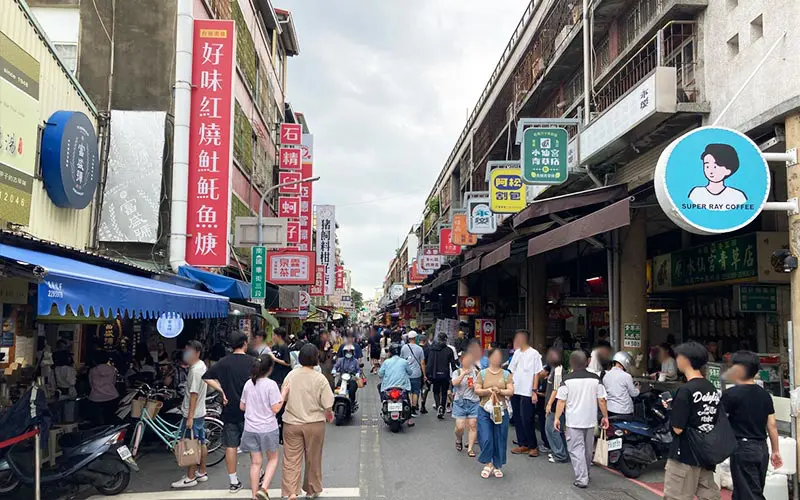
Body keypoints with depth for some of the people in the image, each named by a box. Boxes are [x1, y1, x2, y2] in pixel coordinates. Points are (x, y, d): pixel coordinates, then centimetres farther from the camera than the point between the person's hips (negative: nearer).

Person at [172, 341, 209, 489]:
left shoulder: (195, 370, -20)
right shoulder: (201, 365, 10)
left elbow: (194, 394, -22)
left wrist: (190, 417, -21)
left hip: (193, 414, -10)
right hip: (200, 412, 10)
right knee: (201, 444, 15)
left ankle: (190, 478, 7)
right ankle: (202, 472, 23)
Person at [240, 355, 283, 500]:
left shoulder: (248, 384, 1)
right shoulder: (271, 384, -14)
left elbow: (242, 407, 9)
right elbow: (275, 409, -14)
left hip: (251, 429, 4)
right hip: (268, 429, -4)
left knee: (255, 463, 13)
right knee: (273, 459, 14)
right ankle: (263, 488, -2)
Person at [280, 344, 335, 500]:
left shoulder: (291, 375, -5)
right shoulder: (320, 379, -13)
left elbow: (283, 398, 4)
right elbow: (327, 405, -13)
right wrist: (329, 413, 9)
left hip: (291, 423, 1)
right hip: (314, 424, -1)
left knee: (291, 459, 6)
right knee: (313, 459, 15)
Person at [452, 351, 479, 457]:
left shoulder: (476, 372, 4)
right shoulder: (457, 372, 3)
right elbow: (454, 383, -16)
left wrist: (476, 387, -11)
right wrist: (464, 373, -25)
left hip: (474, 402, 1)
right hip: (460, 402, -1)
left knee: (473, 425, -4)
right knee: (460, 426, -5)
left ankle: (470, 448, 6)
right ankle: (459, 440, 27)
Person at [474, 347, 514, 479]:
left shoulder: (506, 374, 4)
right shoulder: (482, 373, 3)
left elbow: (511, 391, -3)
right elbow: (477, 390, -1)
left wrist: (500, 391, -20)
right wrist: (488, 390, -19)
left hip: (501, 411, 1)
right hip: (484, 410, -1)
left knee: (500, 440, 6)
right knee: (486, 439, -6)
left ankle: (498, 466, 21)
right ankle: (488, 464, 13)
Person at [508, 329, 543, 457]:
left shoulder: (534, 354, -8)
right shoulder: (517, 353, 11)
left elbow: (536, 374, -9)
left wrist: (534, 391, -13)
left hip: (527, 393, -7)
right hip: (515, 391, 7)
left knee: (527, 420, -5)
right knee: (517, 419, 10)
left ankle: (533, 446, 8)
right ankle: (522, 444, 20)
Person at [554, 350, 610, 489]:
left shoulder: (567, 380, -9)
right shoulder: (595, 379, -1)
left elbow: (561, 401, -9)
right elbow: (601, 400, 1)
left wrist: (557, 418, -1)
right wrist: (605, 416, 11)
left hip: (573, 421, -4)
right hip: (590, 420, 4)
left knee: (576, 450, 0)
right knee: (588, 450, 18)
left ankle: (581, 479, -6)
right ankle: (585, 474, 34)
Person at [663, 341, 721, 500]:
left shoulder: (686, 390, -17)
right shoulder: (713, 389, 5)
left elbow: (678, 428, -18)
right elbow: (716, 423, 12)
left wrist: (671, 410, 0)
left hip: (685, 455, -7)